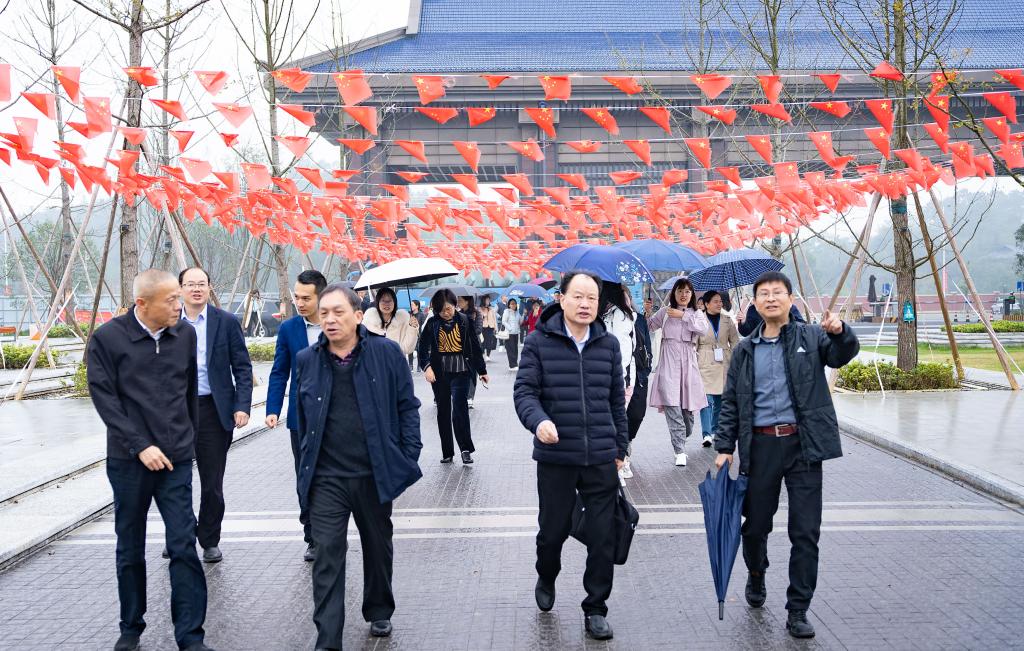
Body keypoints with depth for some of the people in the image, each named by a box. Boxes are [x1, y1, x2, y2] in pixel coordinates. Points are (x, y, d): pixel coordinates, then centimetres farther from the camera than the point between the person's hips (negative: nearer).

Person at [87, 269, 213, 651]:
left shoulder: (185, 334, 3)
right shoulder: (107, 339, -6)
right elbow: (104, 397, -8)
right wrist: (140, 446, -13)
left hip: (176, 460, 2)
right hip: (129, 460, -1)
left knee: (184, 546, -3)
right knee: (130, 548, 12)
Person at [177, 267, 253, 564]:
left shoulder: (227, 322, -1)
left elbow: (242, 367, 0)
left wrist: (242, 406, -10)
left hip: (213, 410, -2)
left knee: (212, 483, 5)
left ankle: (210, 542, 20)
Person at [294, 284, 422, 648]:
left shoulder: (386, 353, -5)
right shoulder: (307, 360, 2)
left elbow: (407, 406, -1)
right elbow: (303, 417, 12)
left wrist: (409, 457, -5)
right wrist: (308, 461, 13)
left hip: (375, 474, 0)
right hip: (326, 478, 1)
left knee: (378, 547, 17)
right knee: (328, 555, -2)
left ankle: (379, 612, 40)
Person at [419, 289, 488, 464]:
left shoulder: (464, 321, 0)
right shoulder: (432, 323, 1)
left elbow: (475, 347, 6)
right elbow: (423, 347, -3)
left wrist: (482, 371, 11)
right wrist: (426, 367, -20)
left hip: (461, 372, -2)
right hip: (439, 373, 2)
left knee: (459, 409, -13)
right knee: (443, 412, 9)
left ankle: (466, 449, -1)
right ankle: (447, 452, 18)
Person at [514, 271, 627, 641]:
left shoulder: (608, 344, 5)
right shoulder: (539, 342, -4)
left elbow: (616, 400, 12)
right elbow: (524, 391, -7)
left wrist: (620, 447, 14)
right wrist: (538, 420, -27)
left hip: (601, 460, 2)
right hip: (555, 458, -2)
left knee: (603, 537, 4)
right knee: (553, 530, 12)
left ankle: (595, 609, 21)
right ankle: (546, 579, 44)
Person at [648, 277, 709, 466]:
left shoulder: (696, 313, 13)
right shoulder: (665, 311, 13)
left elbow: (704, 328, -6)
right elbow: (649, 326, 17)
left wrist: (683, 316, -8)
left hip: (688, 360, 2)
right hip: (669, 360, -1)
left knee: (688, 404, 2)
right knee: (672, 406, -13)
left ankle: (682, 438, 31)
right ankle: (680, 451, -14)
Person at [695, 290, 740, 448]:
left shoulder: (727, 320, 9)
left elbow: (735, 342, 13)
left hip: (724, 365, 4)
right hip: (706, 365, -4)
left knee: (720, 400, 9)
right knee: (707, 399, -12)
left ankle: (715, 431, 22)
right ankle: (707, 434, -13)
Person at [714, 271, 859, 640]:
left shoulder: (811, 337, 5)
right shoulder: (745, 351, 10)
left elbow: (842, 355, -13)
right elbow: (730, 404, 11)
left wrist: (839, 332, -34)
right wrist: (724, 447, 4)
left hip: (802, 444, -2)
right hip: (760, 446, 2)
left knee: (806, 532, 0)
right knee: (755, 524, 12)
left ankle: (798, 610, 11)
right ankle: (756, 576, 42)